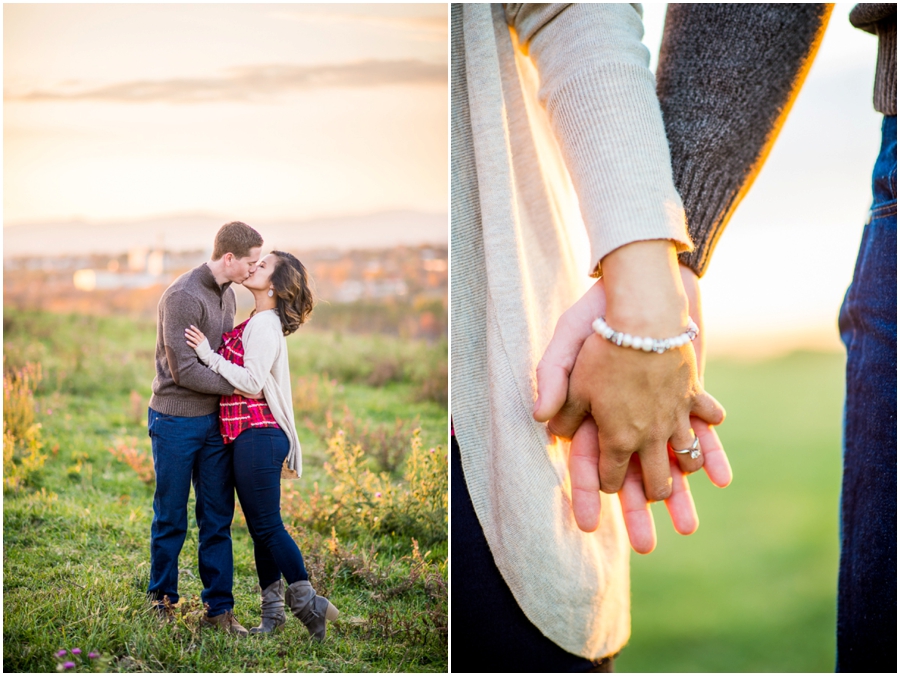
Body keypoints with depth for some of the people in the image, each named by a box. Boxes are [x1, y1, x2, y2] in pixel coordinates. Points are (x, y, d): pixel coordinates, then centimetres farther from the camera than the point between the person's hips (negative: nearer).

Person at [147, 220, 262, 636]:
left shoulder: (227, 294, 10)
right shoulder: (182, 297, -18)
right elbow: (184, 371, -20)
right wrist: (237, 386, -13)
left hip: (214, 422, 7)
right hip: (176, 422, -7)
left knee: (217, 519, 8)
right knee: (171, 519, 5)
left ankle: (218, 608, 14)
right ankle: (162, 601, 22)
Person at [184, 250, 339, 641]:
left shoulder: (265, 324, -12)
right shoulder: (257, 323, 17)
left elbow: (252, 382, -19)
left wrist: (207, 353, -16)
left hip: (258, 436, -10)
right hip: (248, 436, 10)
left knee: (268, 526, -5)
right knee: (260, 528, 12)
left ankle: (308, 603, 1)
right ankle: (273, 613, 17)